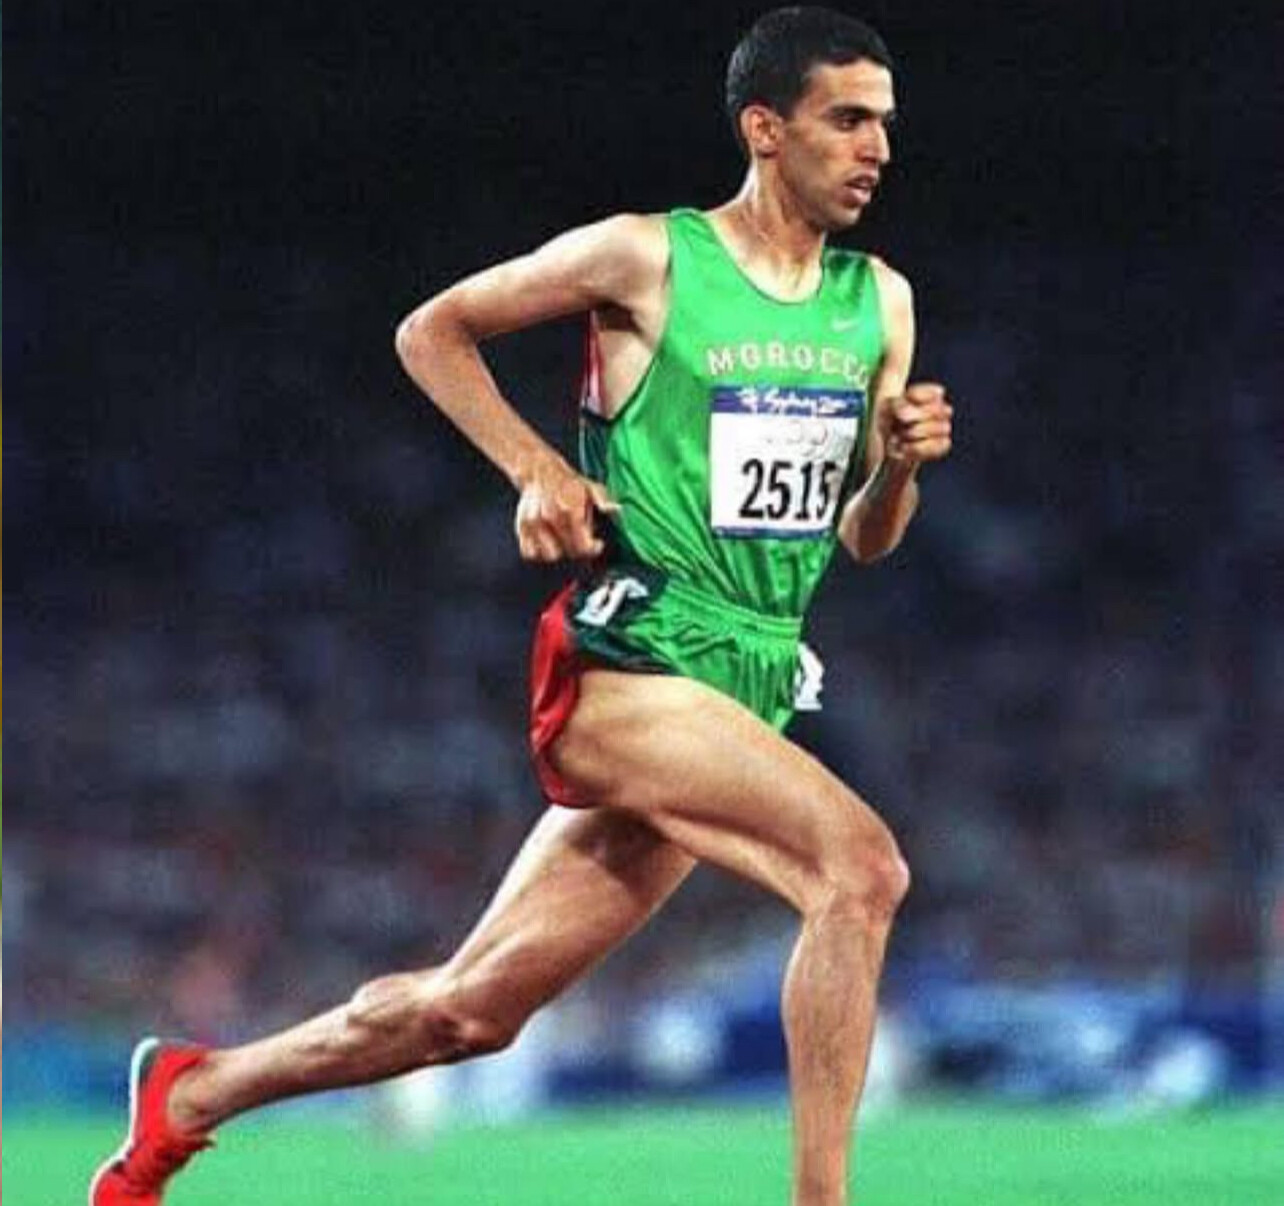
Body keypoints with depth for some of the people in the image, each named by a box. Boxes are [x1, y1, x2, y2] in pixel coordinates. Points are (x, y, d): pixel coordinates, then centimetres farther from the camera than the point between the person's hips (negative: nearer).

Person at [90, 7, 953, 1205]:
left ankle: (192, 1092, 31)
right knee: (862, 866, -28)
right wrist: (535, 467, -7)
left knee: (472, 1008, 11)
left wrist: (901, 460, -6)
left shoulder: (880, 301, 10)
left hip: (744, 697, 6)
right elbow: (431, 330, 6)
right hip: (623, 669, -6)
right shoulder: (646, 257, -6)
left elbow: (866, 537, 16)